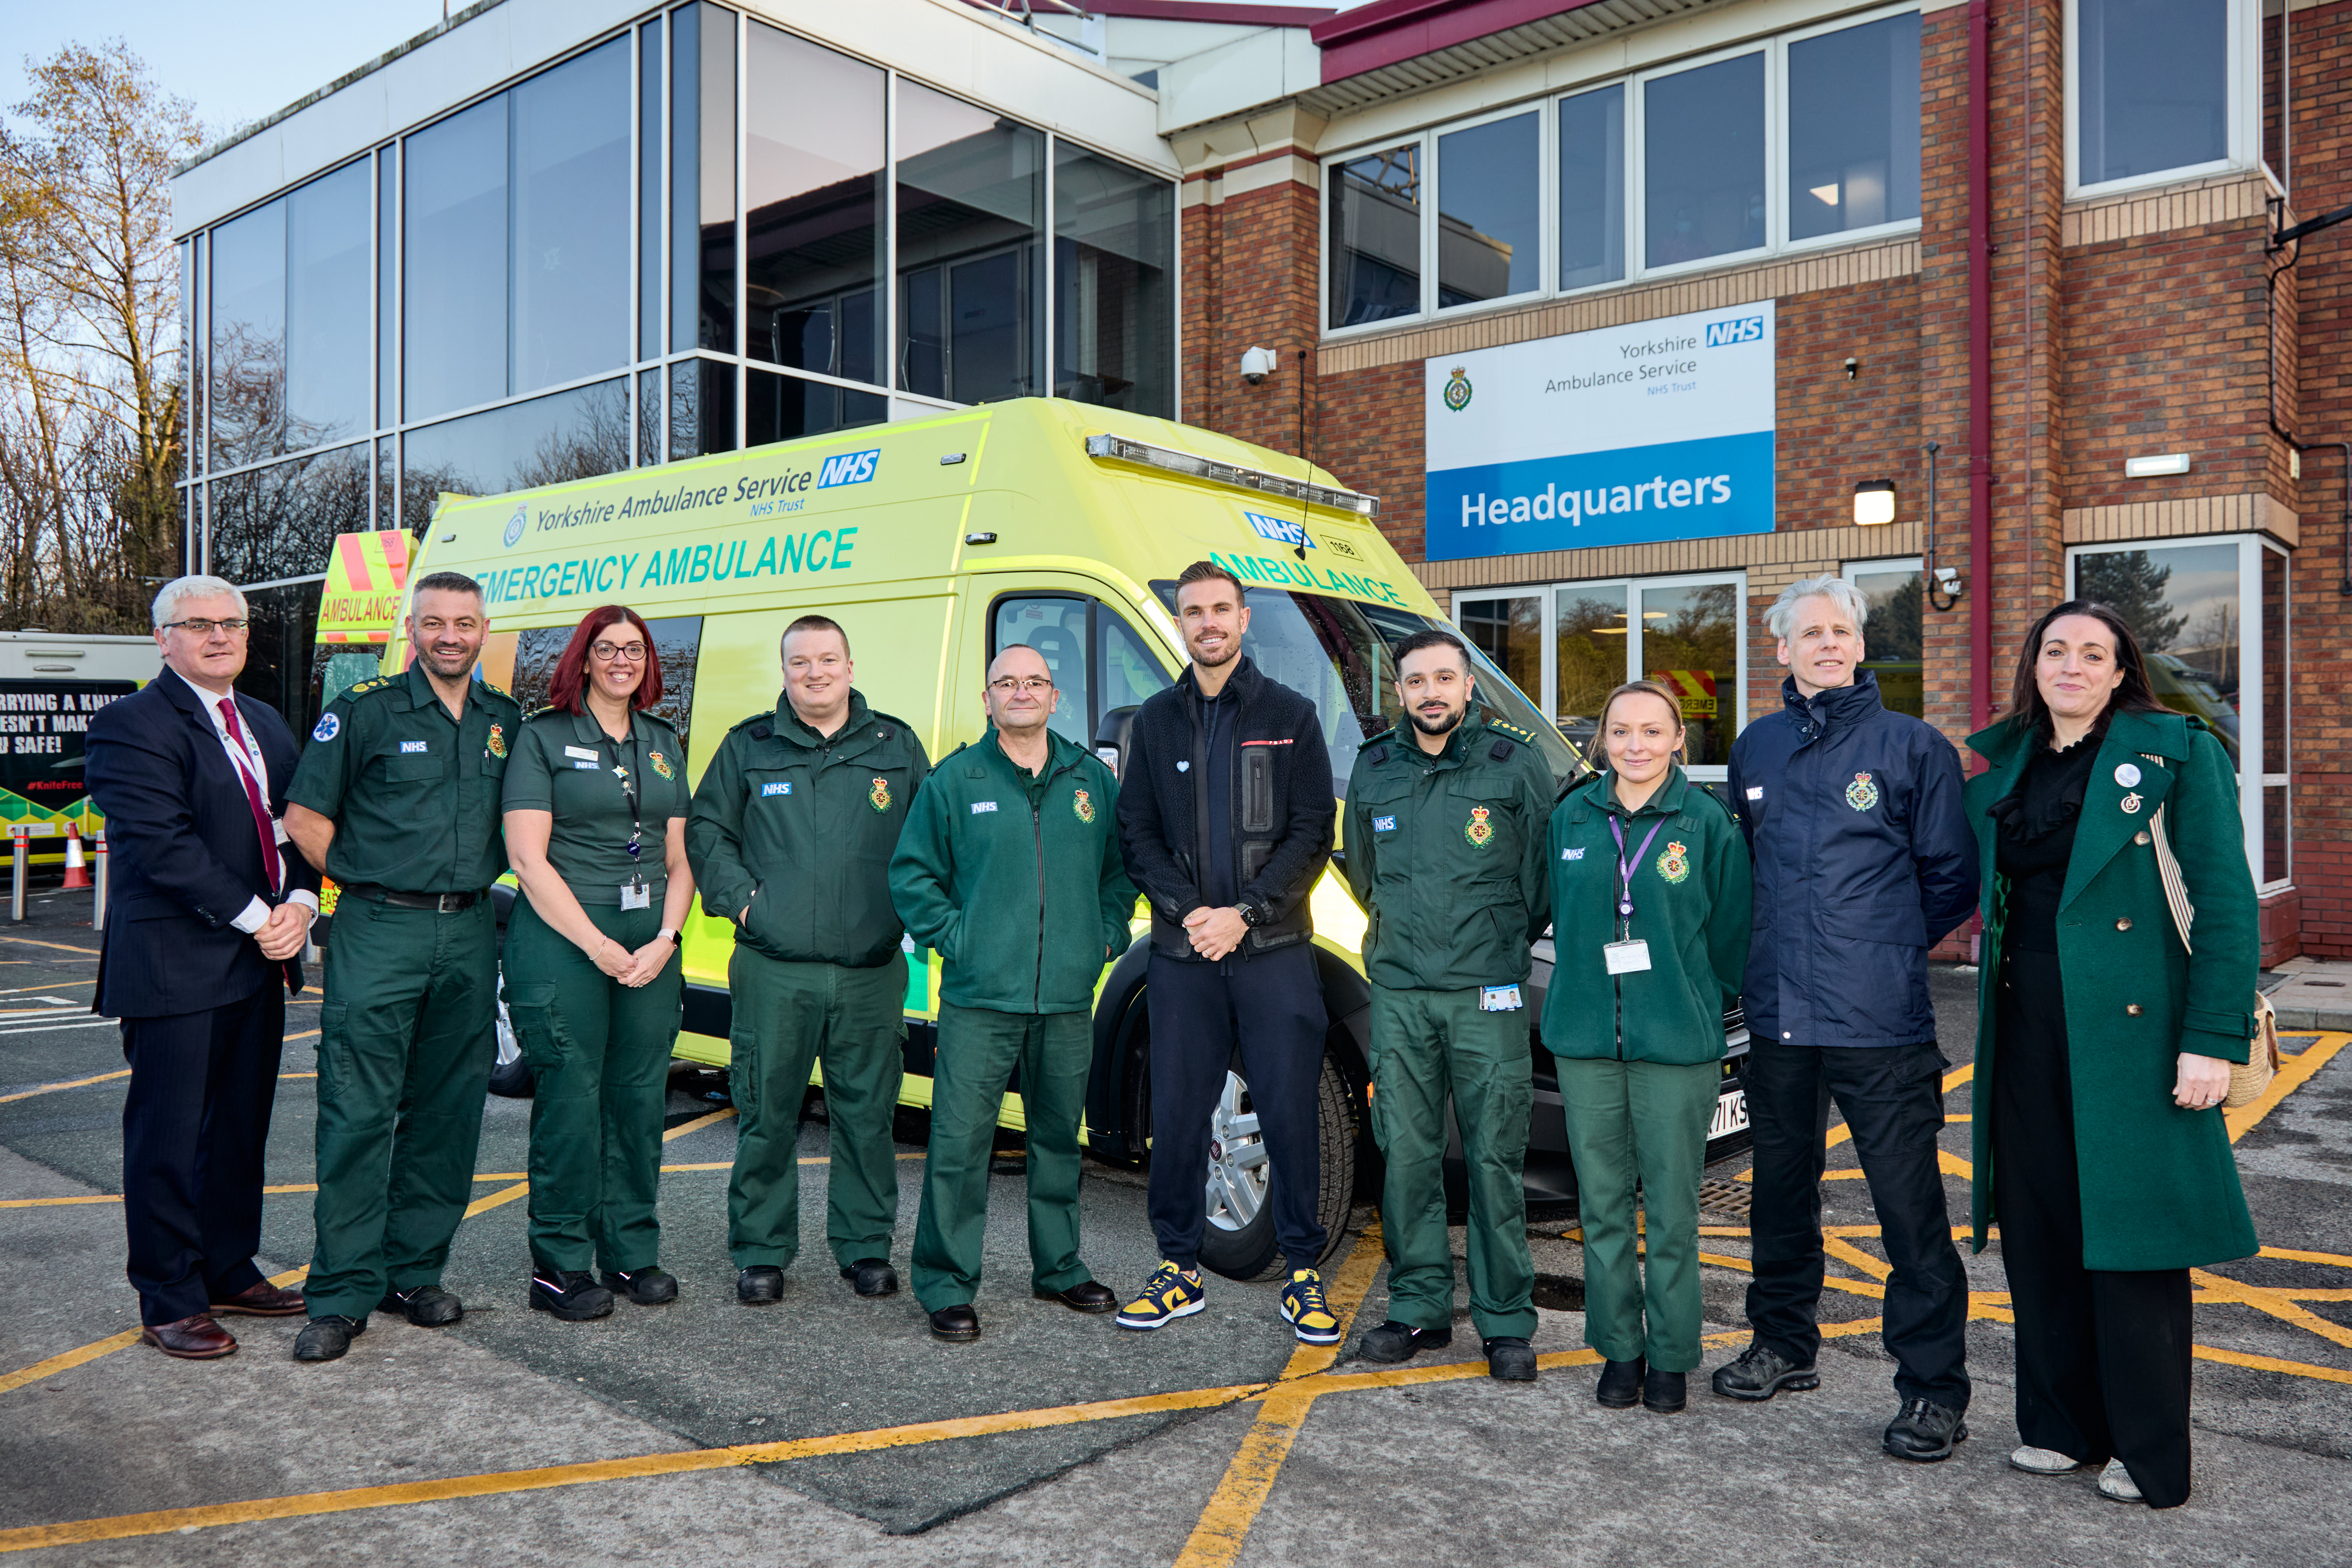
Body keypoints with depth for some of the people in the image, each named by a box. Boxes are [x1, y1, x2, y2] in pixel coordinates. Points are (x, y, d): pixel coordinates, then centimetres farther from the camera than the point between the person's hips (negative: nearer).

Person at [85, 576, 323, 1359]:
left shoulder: (267, 724, 16)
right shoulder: (130, 724, -9)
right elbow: (163, 846, -18)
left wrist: (299, 904, -4)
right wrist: (255, 918, -16)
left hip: (259, 966, 7)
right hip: (176, 966, -7)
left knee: (241, 1130, 15)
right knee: (168, 1139, 2)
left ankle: (230, 1273, 27)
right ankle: (170, 1302, 14)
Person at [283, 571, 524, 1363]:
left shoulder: (506, 720, 11)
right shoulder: (363, 710, -2)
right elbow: (305, 815, -1)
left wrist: (472, 881, 10)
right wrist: (368, 884, 0)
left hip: (469, 933, 4)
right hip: (379, 932, -4)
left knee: (447, 1112, 9)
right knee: (358, 1112, -5)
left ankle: (414, 1273, 21)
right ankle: (341, 1295, 4)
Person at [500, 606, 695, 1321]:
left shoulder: (665, 745, 16)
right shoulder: (543, 737, 0)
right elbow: (528, 859, -7)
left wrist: (664, 940, -2)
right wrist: (599, 946, -11)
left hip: (651, 946, 5)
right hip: (562, 940, -5)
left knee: (641, 1096, 7)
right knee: (571, 1100, -3)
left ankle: (633, 1252, 19)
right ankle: (560, 1263, 9)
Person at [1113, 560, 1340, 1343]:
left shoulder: (1290, 715, 5)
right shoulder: (1156, 720, 11)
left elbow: (1312, 834, -1)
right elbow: (1136, 833, 8)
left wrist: (1243, 913, -11)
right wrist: (1188, 910, -8)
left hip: (1275, 951, -2)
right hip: (1181, 954, 2)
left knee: (1291, 1112, 1)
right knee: (1177, 1114, 6)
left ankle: (1303, 1273, 14)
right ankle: (1179, 1269, 21)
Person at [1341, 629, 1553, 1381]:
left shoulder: (1516, 763, 0)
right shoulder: (1373, 771, 10)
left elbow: (1544, 869, 6)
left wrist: (1503, 942, 8)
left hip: (1488, 991, -3)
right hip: (1398, 990, 3)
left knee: (1495, 1158, -1)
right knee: (1407, 1155, 6)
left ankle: (1506, 1321, 11)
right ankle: (1419, 1307, 19)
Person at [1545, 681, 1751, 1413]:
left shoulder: (1707, 821, -3)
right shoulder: (1572, 818, 7)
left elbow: (1731, 928, 2)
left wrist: (1695, 1000, 4)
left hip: (1677, 1043, -3)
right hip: (1586, 1039, 3)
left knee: (1672, 1206, 5)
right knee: (1602, 1202, 9)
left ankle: (1670, 1355, 19)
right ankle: (1620, 1349, 23)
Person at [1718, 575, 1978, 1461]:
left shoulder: (1912, 746, -1)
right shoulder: (1756, 749, 11)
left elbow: (1952, 878, 2)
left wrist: (1886, 949, 4)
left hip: (1881, 1022, -4)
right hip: (1778, 1015, 5)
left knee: (1910, 1205, -3)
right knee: (1781, 1190, 16)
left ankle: (1933, 1389, 10)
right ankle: (1784, 1345, 33)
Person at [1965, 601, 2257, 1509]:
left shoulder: (2176, 754, -3)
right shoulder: (2003, 773, 12)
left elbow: (2226, 903, -9)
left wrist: (2214, 1039, -15)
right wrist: (1993, 1016, 10)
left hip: (2132, 1031, -5)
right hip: (2026, 1034, 5)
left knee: (2131, 1238, 2)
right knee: (2039, 1236, 11)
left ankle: (2150, 1456, 17)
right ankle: (2062, 1426, 26)